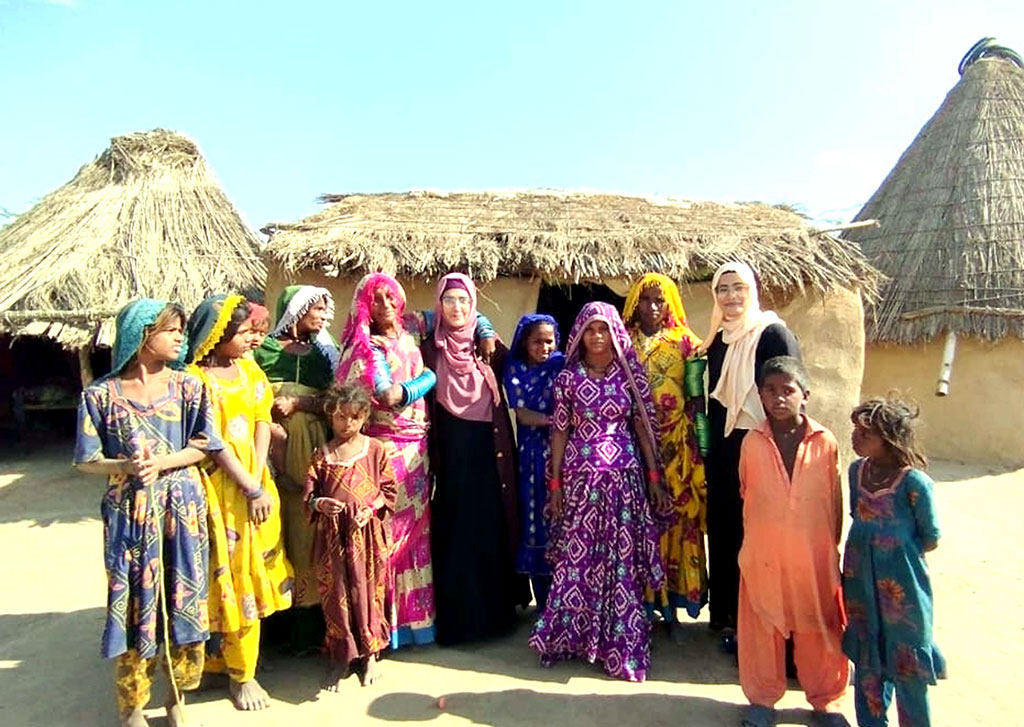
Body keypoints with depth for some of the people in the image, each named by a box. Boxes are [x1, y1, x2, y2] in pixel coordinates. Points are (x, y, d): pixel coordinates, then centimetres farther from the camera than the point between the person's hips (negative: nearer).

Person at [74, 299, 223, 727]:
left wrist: (160, 463, -14)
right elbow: (86, 461, 0)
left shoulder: (187, 387, 1)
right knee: (134, 604, 6)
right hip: (130, 511, -1)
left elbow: (202, 448, 0)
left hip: (182, 507, 1)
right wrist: (125, 466, -18)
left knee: (184, 600, 7)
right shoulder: (102, 394, -2)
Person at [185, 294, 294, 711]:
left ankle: (227, 660, 31)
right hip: (218, 489, -6)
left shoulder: (249, 369, 8)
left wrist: (258, 486, -9)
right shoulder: (195, 378, -10)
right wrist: (251, 489, -17)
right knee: (228, 577, 3)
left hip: (256, 484, 6)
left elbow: (263, 423, 1)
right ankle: (241, 674, 17)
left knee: (253, 574, 12)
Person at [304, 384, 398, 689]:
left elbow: (389, 489, 2)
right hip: (333, 534, 1)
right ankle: (340, 658, 25)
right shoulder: (323, 455, 2)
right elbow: (308, 493, 4)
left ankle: (369, 655, 26)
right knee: (336, 594, 8)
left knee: (369, 592, 8)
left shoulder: (376, 450, 0)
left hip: (369, 532, -1)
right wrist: (319, 503, -17)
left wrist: (372, 509, -13)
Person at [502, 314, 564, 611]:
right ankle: (544, 602, 15)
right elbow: (522, 414, -3)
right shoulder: (515, 369, 6)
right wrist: (554, 419, -19)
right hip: (532, 454, 1)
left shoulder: (562, 364, 4)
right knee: (536, 519, 3)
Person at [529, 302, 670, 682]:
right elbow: (560, 431, 3)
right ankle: (571, 635, 21)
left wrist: (654, 478, 2)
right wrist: (555, 483, 2)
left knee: (622, 557, 5)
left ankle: (620, 642, 20)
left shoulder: (630, 375, 3)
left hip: (623, 475, 1)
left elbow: (643, 427, 5)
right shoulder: (568, 377, 1)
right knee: (576, 556, 4)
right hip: (580, 475, -1)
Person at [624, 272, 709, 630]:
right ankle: (639, 604, 13)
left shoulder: (684, 342, 7)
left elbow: (698, 397, 7)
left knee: (676, 517, 1)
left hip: (676, 446, 0)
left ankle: (671, 606, 13)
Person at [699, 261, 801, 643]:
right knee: (723, 528, 13)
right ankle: (727, 614, 28)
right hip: (723, 448, 7)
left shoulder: (773, 333, -8)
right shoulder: (718, 340, 13)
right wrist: (708, 443, 15)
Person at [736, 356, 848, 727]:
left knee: (819, 630, 15)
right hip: (763, 556, 1)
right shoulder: (752, 442, -6)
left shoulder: (825, 442, -8)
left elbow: (835, 502, 0)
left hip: (814, 557, 0)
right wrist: (753, 543, 7)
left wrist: (833, 550, 4)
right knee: (762, 628, 13)